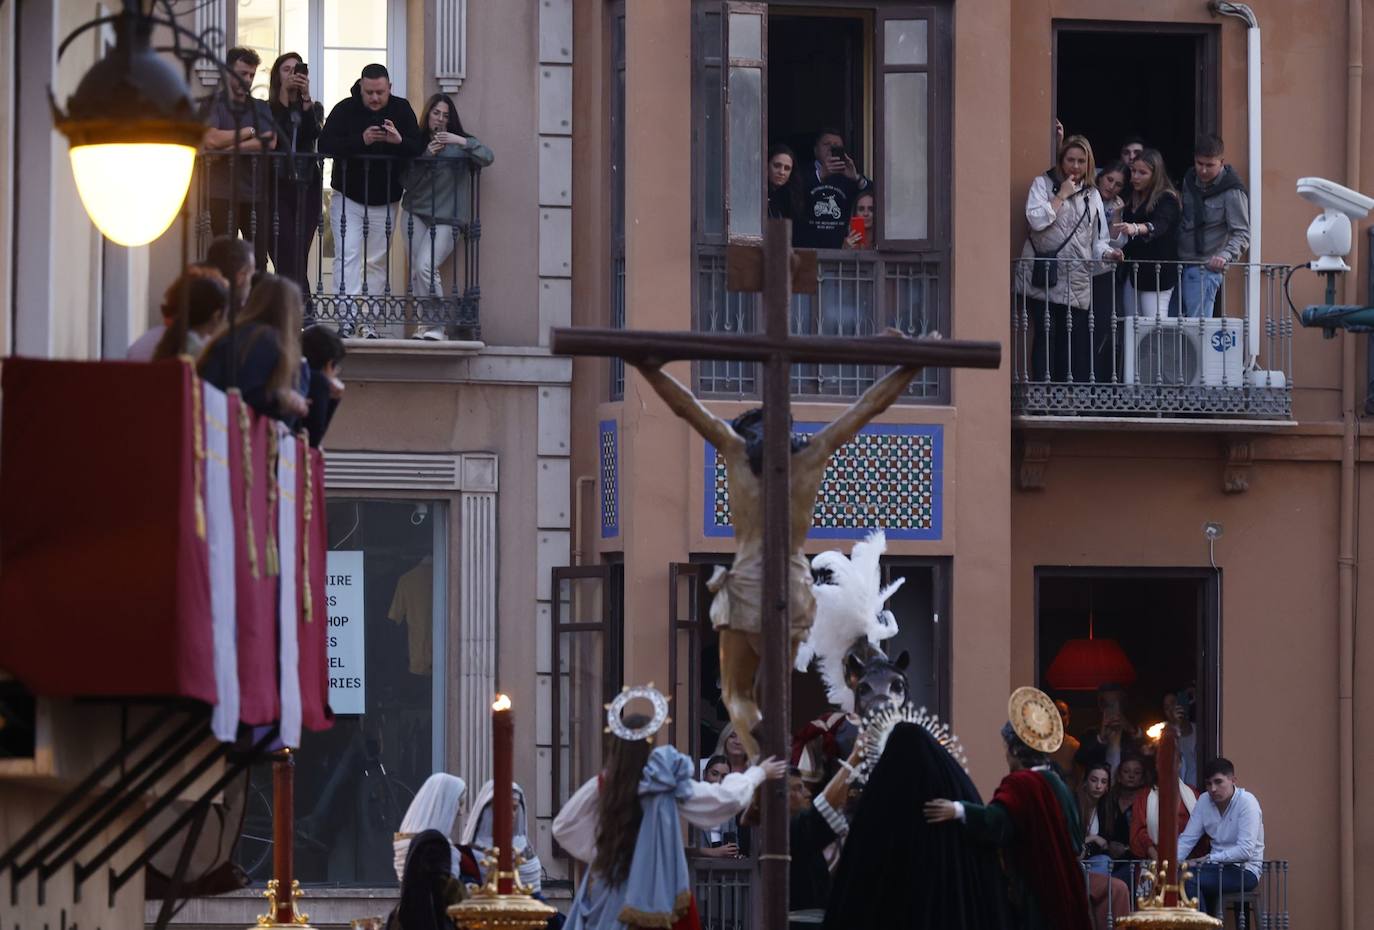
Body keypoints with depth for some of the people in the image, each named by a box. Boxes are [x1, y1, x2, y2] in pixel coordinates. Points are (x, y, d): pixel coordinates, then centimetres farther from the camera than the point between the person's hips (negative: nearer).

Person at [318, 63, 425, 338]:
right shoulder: (345, 109, -8)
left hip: (384, 202, 3)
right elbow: (325, 144, -19)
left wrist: (400, 141, -28)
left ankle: (367, 319, 12)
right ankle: (348, 315, -18)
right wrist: (361, 140, -31)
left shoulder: (401, 110, -1)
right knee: (348, 256, -12)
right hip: (348, 198, -3)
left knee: (377, 261, 6)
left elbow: (419, 148, -6)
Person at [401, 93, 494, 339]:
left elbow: (488, 158, -10)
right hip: (417, 214, 3)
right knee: (416, 272, -5)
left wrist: (462, 142, -20)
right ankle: (424, 325, 2)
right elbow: (407, 180, 3)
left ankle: (435, 326, -13)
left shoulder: (460, 142, 5)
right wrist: (426, 156, -10)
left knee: (426, 267, -19)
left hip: (446, 219, -3)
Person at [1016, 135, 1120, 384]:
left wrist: (1107, 253, -4)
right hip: (1043, 279, -3)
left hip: (1077, 284, 3)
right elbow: (1036, 220, -11)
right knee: (1045, 339, -6)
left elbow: (1097, 240, 16)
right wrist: (1061, 195, -6)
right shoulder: (1043, 184, 6)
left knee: (1077, 343, -3)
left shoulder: (1092, 195, 18)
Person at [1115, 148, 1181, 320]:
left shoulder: (1167, 199, -8)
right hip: (1131, 272, 8)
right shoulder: (1131, 198, 14)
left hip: (1156, 273, -8)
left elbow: (1159, 225, -30)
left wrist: (1135, 228, -47)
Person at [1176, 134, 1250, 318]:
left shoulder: (1232, 192, -11)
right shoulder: (1189, 181, 9)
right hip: (1180, 265, 7)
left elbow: (1242, 234, -14)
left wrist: (1225, 255, -31)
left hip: (1206, 268, -7)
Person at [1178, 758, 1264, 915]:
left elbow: (1245, 850, -22)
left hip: (1244, 869, -6)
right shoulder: (1204, 801, 4)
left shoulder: (1247, 802, -14)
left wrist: (1208, 859, -25)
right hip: (1217, 866, 6)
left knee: (1188, 879, -27)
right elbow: (1187, 839, 3)